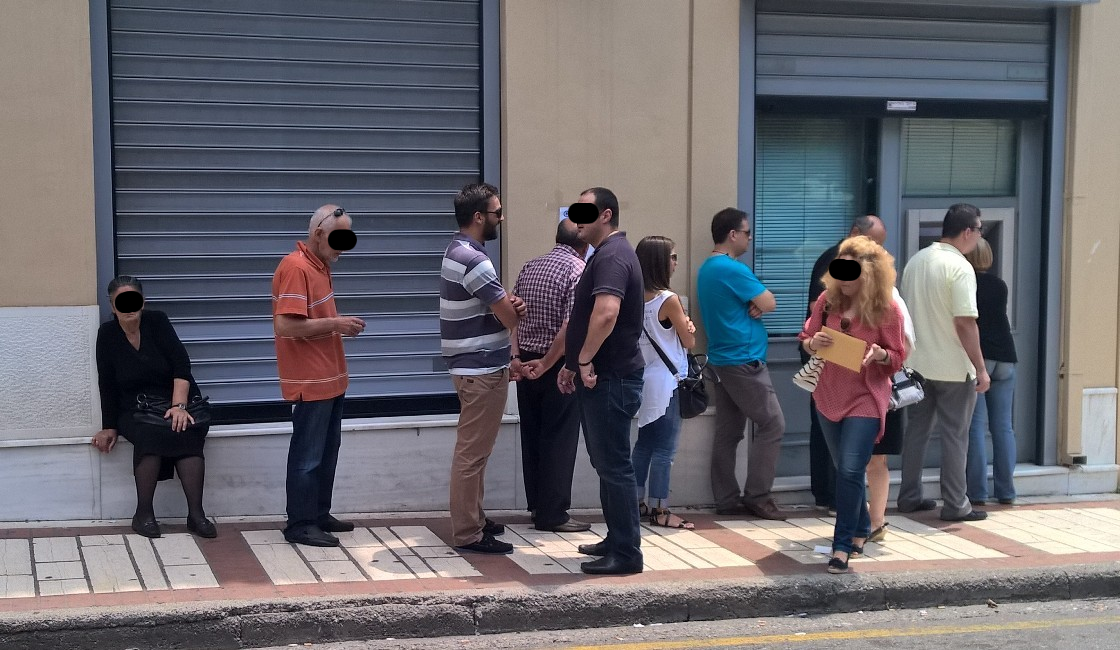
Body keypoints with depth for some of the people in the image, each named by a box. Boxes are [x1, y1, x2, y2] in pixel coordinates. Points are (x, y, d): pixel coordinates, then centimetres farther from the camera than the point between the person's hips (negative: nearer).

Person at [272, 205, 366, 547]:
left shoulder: (320, 265, 13)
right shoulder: (295, 268, -17)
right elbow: (285, 326, -25)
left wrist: (341, 325, 8)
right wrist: (334, 323, -21)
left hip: (330, 378, 10)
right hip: (310, 381, -10)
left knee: (328, 451, 16)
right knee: (308, 455, -3)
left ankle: (319, 515, 26)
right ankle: (300, 525, 5)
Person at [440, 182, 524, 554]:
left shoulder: (459, 251, 13)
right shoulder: (472, 259, -20)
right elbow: (509, 315, -14)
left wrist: (510, 356, 6)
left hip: (476, 365, 11)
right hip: (481, 370, -11)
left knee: (473, 450, 17)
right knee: (472, 452, -5)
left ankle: (473, 520, 27)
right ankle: (467, 534, -1)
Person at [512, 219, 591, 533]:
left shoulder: (529, 267, 9)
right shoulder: (578, 271, -12)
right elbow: (571, 326, -21)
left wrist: (518, 357, 2)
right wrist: (546, 364, -17)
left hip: (527, 362, 7)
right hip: (559, 366, -7)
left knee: (532, 436, 14)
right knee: (559, 440, 1)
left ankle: (537, 504, 23)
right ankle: (552, 514, 4)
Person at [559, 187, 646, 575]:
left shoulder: (613, 256, -17)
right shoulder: (604, 254, 17)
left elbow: (606, 313, -34)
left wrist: (584, 360, -23)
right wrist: (573, 365, 22)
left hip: (611, 379, -11)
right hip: (598, 378, 11)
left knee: (614, 466, -6)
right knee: (606, 464, 16)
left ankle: (626, 554, 0)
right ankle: (616, 540, 25)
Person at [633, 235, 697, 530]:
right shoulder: (668, 300, -16)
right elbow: (689, 341, -7)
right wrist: (687, 325, 12)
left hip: (644, 380, 8)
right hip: (666, 382, -8)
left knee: (644, 443, 16)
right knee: (664, 449, -2)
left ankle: (637, 502, 21)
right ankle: (659, 510, 1)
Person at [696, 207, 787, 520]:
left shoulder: (707, 269, 15)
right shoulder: (733, 269, -16)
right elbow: (769, 303, -13)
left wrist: (754, 305, -3)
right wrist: (759, 303, 6)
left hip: (721, 360, 10)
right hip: (744, 361, -10)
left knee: (728, 432, 9)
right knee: (772, 425, -5)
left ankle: (726, 499, 10)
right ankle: (757, 496, -4)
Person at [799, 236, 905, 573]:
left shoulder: (887, 309, -11)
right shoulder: (828, 299, -2)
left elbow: (897, 359, -3)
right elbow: (805, 339, 8)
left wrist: (879, 354, -25)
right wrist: (814, 343, -15)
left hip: (866, 399, -5)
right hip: (829, 396, 5)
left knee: (850, 470, -14)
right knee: (846, 471, 16)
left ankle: (843, 545, -5)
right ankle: (861, 529, 36)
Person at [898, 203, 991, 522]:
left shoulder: (916, 261, 7)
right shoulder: (960, 268, -17)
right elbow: (965, 323, -21)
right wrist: (980, 368, -15)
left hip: (918, 362, 7)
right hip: (953, 367, -7)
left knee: (917, 429, 14)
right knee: (955, 435, 1)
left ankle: (909, 496, 20)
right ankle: (955, 505, 6)